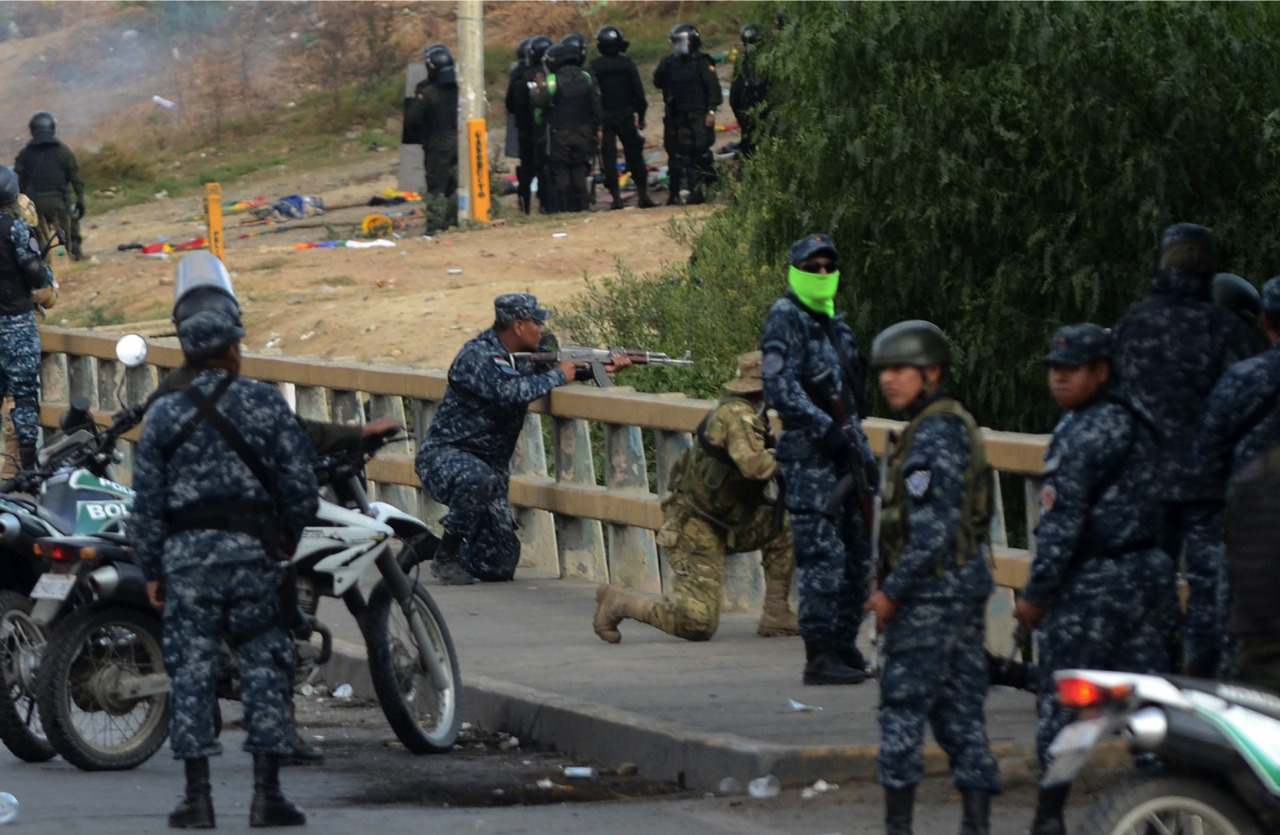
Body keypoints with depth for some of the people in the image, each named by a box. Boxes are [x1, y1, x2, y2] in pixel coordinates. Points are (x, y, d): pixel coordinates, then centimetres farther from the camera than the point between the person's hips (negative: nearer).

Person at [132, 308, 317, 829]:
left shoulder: (165, 414, 4)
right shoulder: (266, 403, 1)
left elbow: (147, 501, 3)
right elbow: (299, 484, -1)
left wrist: (152, 570, 9)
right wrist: (289, 538, 15)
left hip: (187, 555, 1)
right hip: (252, 551, -1)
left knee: (192, 670, 2)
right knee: (263, 668, 4)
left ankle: (197, 797, -1)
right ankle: (267, 794, 0)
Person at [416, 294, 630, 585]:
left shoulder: (519, 360, 7)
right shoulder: (477, 356, -19)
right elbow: (509, 392, -34)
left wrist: (600, 368, 8)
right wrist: (557, 376, -21)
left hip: (489, 466, 8)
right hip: (444, 457, -8)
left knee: (500, 566, -3)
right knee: (476, 479, -43)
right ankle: (446, 555, -21)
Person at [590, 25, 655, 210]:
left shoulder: (594, 67, -5)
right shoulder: (627, 64, -3)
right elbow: (638, 92, -1)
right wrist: (641, 115, 9)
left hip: (604, 118, -1)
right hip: (626, 116, 1)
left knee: (608, 157, 1)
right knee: (634, 155, 9)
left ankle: (616, 197, -5)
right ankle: (643, 194, 7)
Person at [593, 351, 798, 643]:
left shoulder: (749, 415, 9)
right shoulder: (735, 414, -21)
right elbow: (754, 465, -34)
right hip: (695, 528, -10)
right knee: (697, 624, -14)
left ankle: (775, 616, 5)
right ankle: (618, 603, 5)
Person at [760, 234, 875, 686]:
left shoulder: (833, 323, 19)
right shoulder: (786, 319, -8)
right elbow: (781, 389, -19)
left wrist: (865, 453, 24)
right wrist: (827, 430, -24)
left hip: (843, 451, 9)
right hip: (809, 457, -9)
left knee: (857, 555, 10)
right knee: (823, 555, -12)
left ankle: (844, 648, 18)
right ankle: (820, 656, -11)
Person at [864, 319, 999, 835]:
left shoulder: (933, 435, -16)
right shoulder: (957, 425, 16)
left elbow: (933, 530, -22)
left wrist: (891, 591, -16)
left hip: (933, 591, -10)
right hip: (968, 582, 10)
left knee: (904, 706, -5)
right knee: (960, 707, 10)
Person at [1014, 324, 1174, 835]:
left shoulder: (1087, 431, -15)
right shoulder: (1132, 418, 14)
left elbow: (1063, 519, -17)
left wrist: (1036, 593, -12)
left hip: (1095, 583, -9)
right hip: (1150, 572, 9)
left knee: (1062, 699, 0)